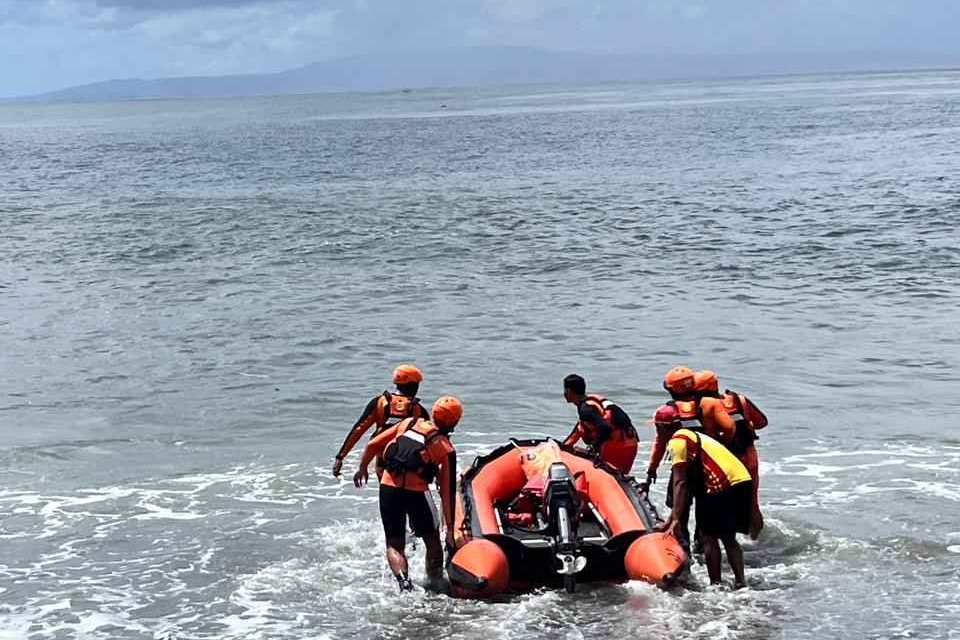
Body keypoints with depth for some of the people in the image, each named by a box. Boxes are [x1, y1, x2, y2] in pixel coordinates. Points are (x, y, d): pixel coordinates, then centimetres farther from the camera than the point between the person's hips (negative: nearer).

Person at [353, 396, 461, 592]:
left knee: (394, 544, 11)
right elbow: (447, 492, -2)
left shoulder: (408, 423, 8)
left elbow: (372, 445, 10)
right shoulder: (446, 449, 0)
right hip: (416, 492, -3)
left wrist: (363, 469, 27)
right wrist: (450, 527, 3)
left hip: (388, 488, 3)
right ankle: (435, 582, 21)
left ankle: (403, 579, -11)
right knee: (432, 542, 21)